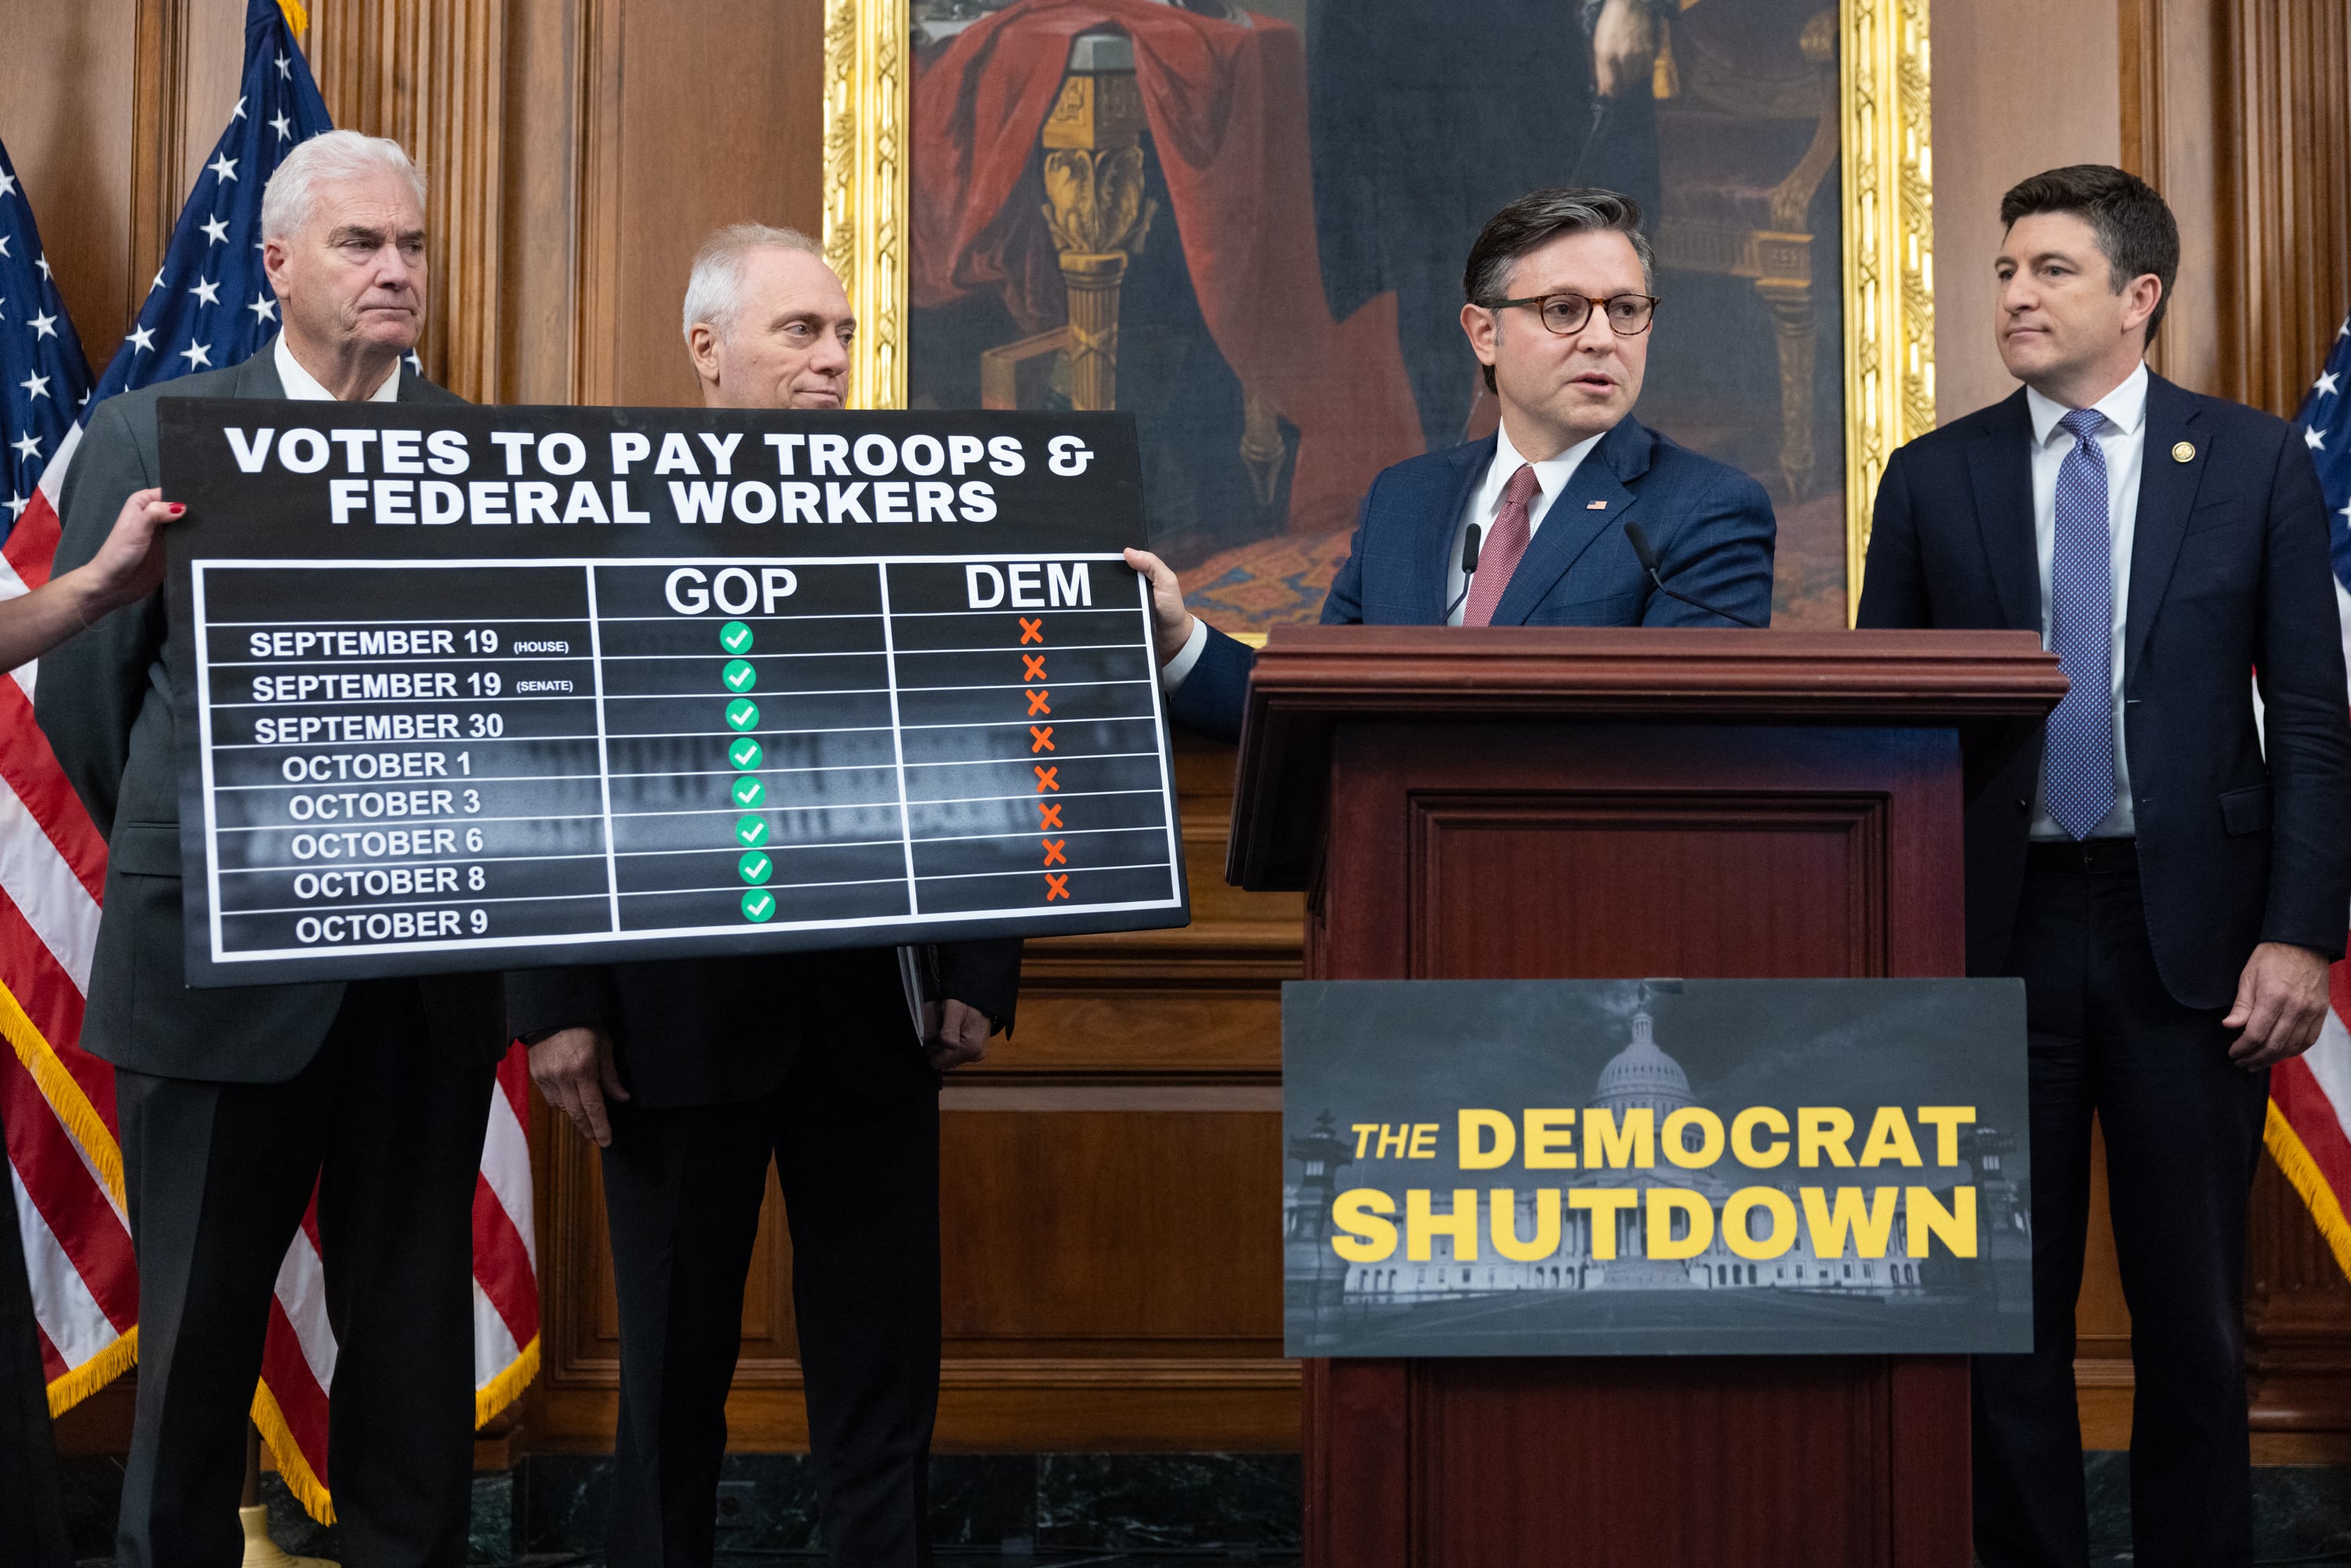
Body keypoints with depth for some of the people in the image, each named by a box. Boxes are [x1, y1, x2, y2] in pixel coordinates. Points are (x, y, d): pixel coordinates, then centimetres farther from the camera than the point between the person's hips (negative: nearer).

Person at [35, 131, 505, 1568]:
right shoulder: (153, 432, 2)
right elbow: (81, 685, 6)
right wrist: (185, 860, 8)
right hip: (220, 960, -1)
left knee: (415, 1328, 10)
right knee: (197, 1329, 11)